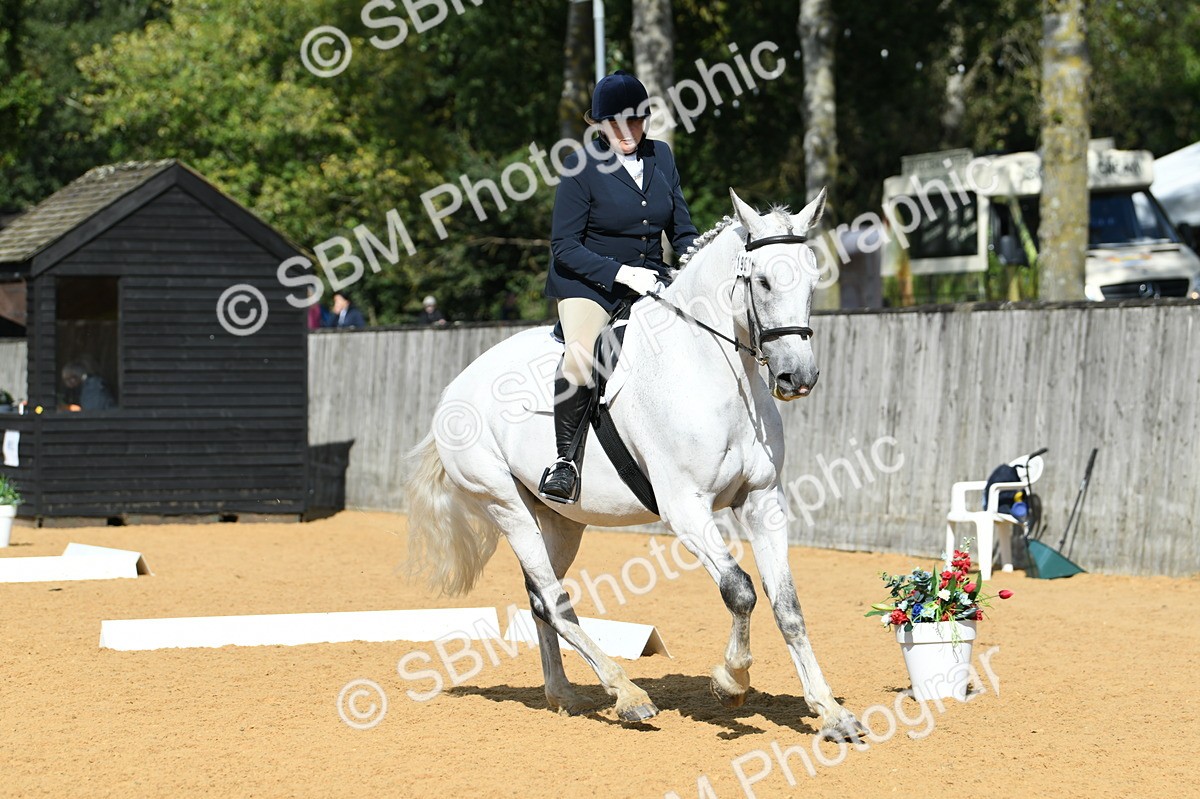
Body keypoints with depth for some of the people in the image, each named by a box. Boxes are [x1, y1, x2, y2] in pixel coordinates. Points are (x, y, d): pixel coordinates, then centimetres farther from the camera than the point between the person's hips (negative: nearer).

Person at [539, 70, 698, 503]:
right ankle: (566, 459, -22)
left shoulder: (661, 157, 6)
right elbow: (564, 247, -11)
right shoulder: (582, 166, -10)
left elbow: (682, 230, 12)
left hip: (649, 282, 5)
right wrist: (621, 273, -22)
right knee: (582, 353, -33)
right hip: (587, 282, -5)